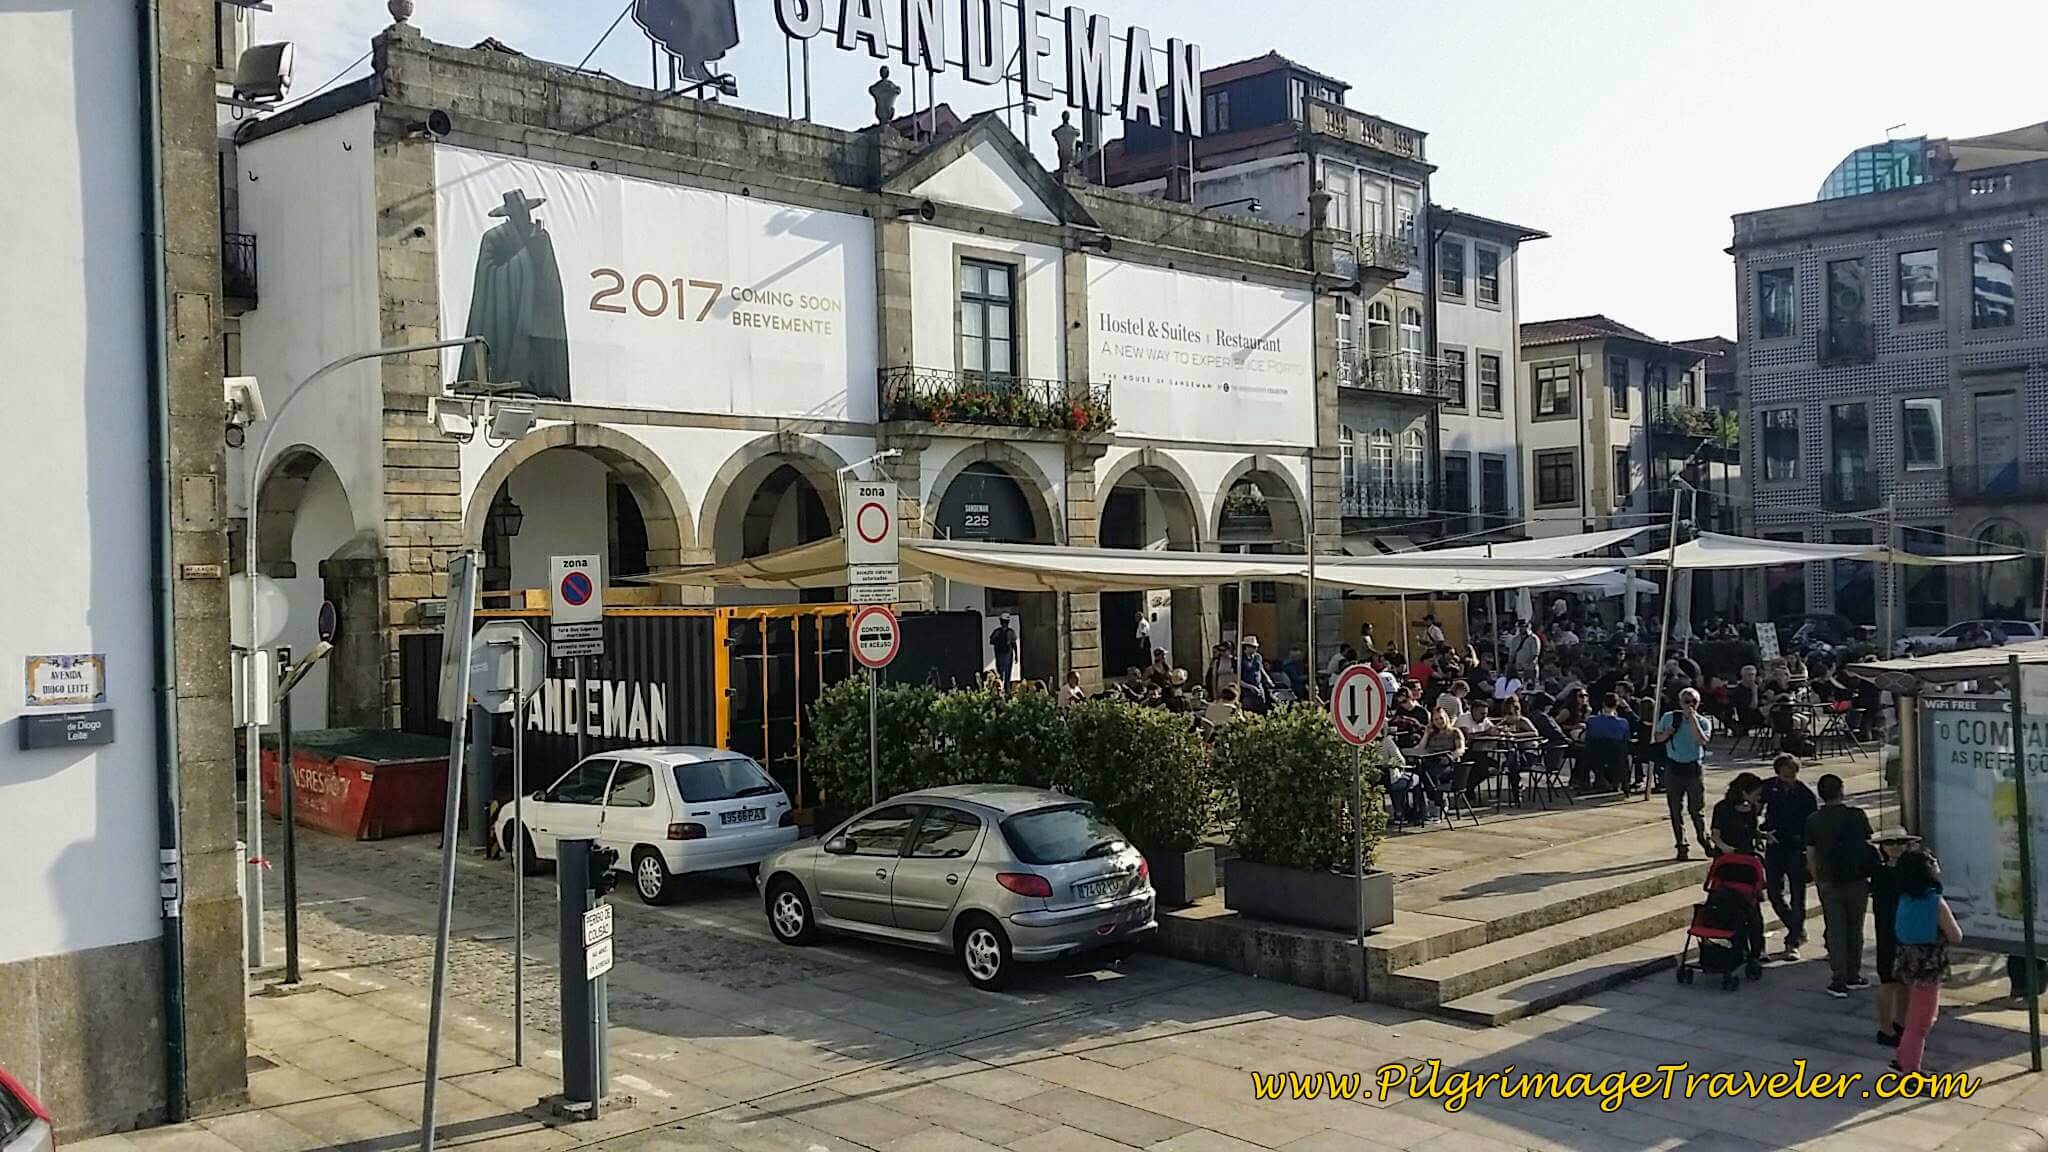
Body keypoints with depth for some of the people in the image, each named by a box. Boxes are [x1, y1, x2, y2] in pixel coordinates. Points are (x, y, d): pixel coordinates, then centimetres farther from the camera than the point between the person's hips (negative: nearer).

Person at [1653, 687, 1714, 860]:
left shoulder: (1703, 722, -2)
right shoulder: (1668, 718, 4)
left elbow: (1702, 740, -21)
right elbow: (1656, 737, 13)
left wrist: (1693, 718, -21)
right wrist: (1667, 733, -8)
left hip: (1693, 768, -2)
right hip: (1673, 768, 2)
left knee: (1696, 808, -2)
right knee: (1675, 809, 5)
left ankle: (1705, 841, 19)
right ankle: (1682, 846, 16)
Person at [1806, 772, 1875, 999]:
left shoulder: (1813, 821, -4)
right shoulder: (1856, 814, -6)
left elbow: (1810, 855, -1)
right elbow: (1868, 846, -1)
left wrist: (1817, 880, 11)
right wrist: (1871, 874, 10)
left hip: (1829, 883, 0)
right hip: (1857, 880, 0)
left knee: (1835, 931, 5)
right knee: (1855, 929, 14)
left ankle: (1839, 981, 1)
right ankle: (1853, 976, 23)